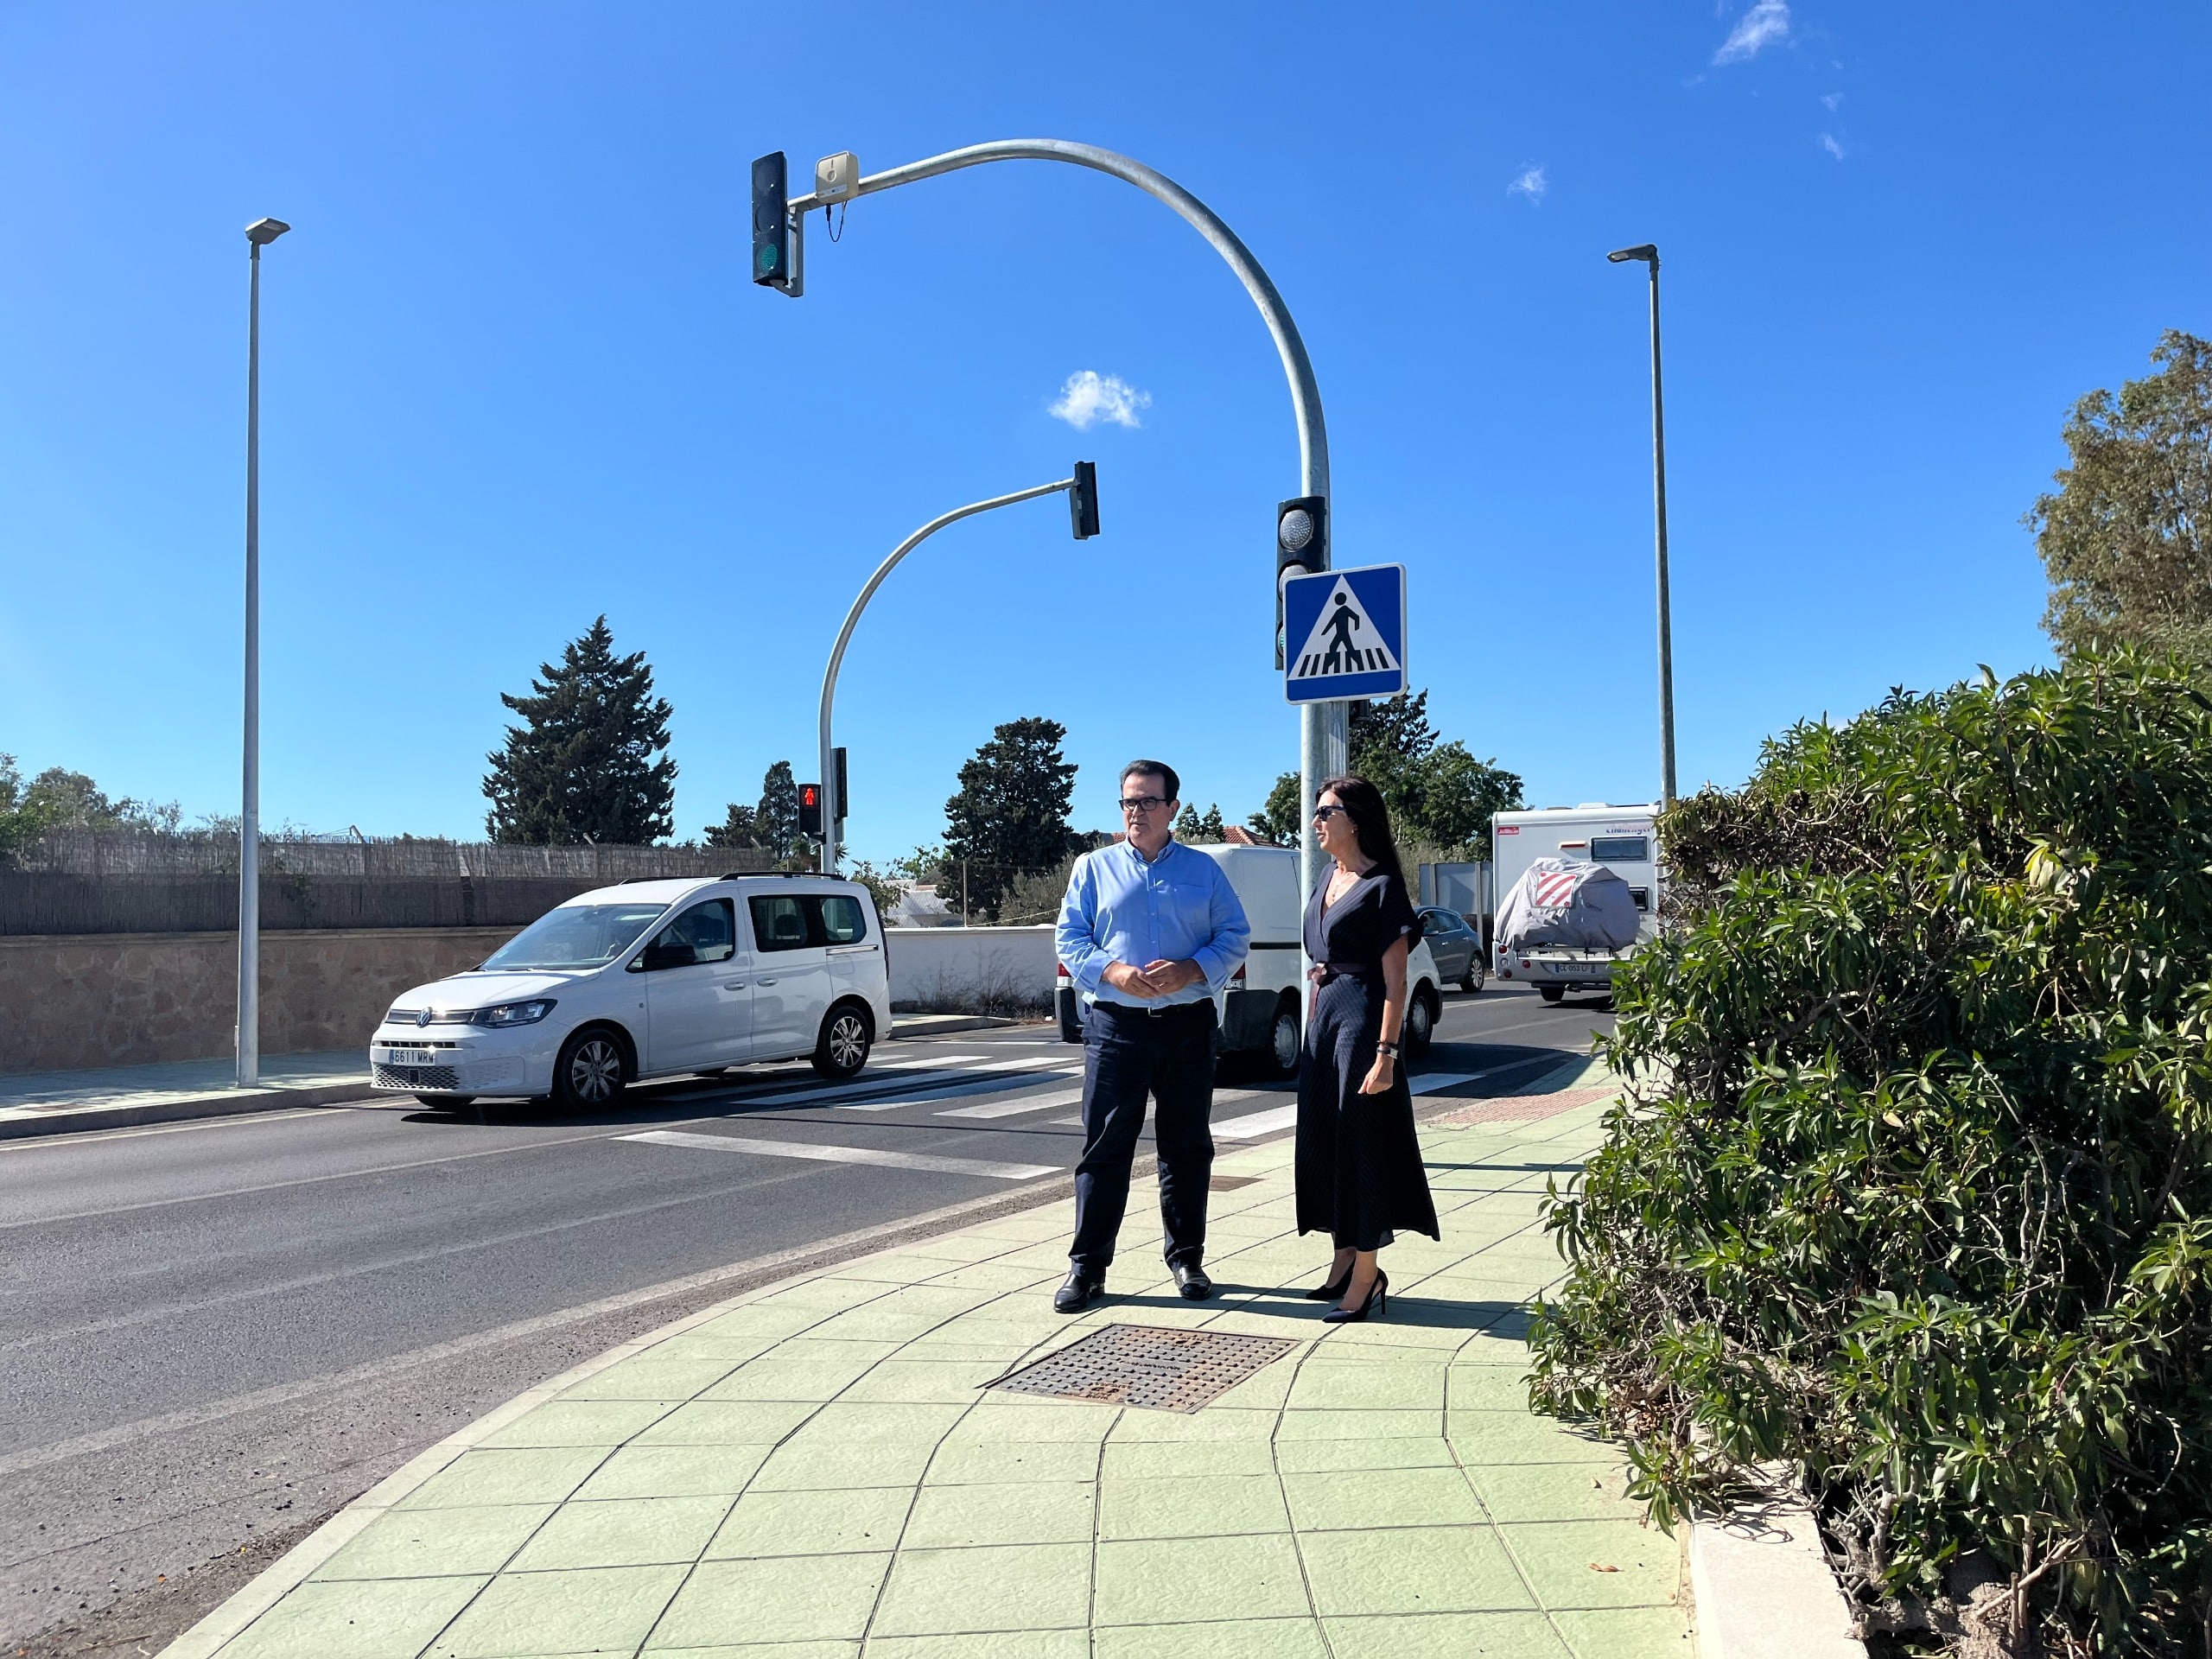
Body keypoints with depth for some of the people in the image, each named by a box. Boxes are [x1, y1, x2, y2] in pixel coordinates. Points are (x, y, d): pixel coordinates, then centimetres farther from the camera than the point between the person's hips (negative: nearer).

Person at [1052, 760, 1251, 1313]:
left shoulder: (1204, 870, 10)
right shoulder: (1094, 868, 9)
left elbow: (1235, 938, 4)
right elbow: (1068, 938, 3)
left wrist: (1191, 969, -14)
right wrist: (1112, 971, -15)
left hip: (1189, 1024, 1)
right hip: (1115, 1024, -1)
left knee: (1188, 1147, 9)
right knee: (1105, 1147, -1)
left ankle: (1187, 1258, 22)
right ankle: (1087, 1267, 6)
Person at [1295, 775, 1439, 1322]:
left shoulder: (1381, 886, -11)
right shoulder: (1327, 880, 12)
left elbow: (1395, 980, -14)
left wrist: (1386, 1052, -19)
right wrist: (1312, 1023, 15)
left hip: (1363, 1019, -9)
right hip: (1324, 1016, 9)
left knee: (1362, 1144, -2)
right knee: (1323, 1139, 13)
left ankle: (1367, 1277, 7)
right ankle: (1345, 1261, 26)